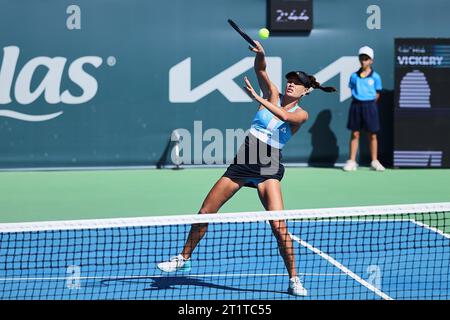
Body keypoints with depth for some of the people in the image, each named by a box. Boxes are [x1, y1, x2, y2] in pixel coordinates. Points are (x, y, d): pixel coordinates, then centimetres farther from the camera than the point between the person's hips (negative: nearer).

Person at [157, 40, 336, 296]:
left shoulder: (301, 114, -1)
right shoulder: (273, 96, 8)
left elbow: (284, 116, -24)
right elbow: (260, 70, -5)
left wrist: (257, 98, -32)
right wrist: (260, 54, -26)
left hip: (268, 168, -4)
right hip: (242, 162, 4)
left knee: (279, 225, -17)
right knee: (205, 213, 6)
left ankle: (294, 279, -1)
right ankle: (184, 259, 25)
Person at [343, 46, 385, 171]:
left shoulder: (375, 77, 0)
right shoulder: (354, 76, 5)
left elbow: (377, 94, 5)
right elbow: (352, 91, 11)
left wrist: (368, 104, -2)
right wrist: (359, 102, 2)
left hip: (370, 106, -1)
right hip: (356, 105, 1)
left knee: (372, 135, 3)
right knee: (355, 134, 3)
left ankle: (374, 162, 12)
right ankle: (352, 162, 6)